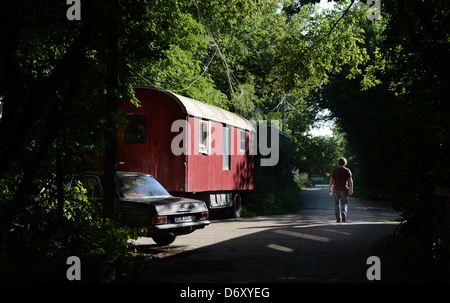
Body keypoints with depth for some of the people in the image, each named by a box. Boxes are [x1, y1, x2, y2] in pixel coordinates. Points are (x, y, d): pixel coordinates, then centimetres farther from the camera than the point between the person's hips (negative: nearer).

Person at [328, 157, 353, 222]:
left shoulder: (335, 170, 1)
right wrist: (351, 189, -3)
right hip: (344, 190, -1)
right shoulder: (347, 170, -1)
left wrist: (329, 188, 5)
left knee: (337, 204, 10)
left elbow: (331, 180, -1)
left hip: (336, 189, 1)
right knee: (344, 204, 6)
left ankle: (338, 219, 7)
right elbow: (350, 180, -8)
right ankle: (344, 213, -22)